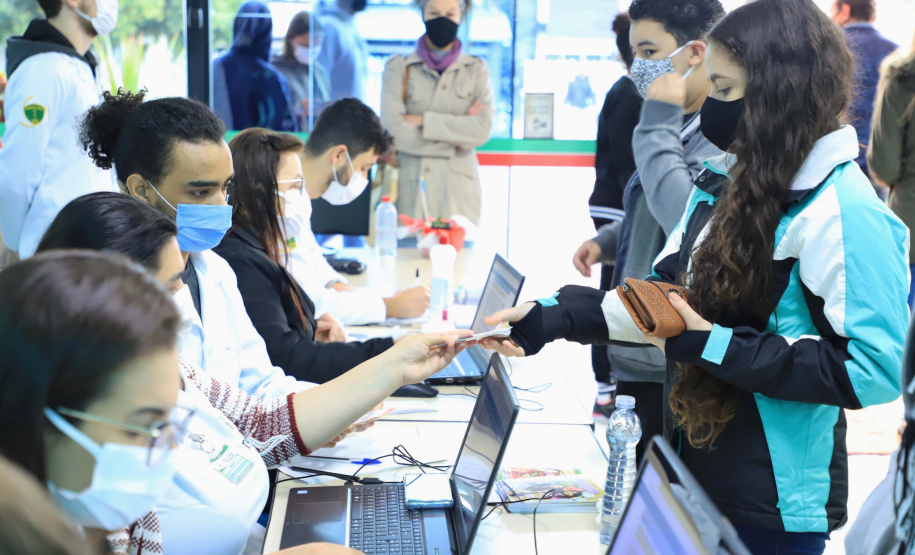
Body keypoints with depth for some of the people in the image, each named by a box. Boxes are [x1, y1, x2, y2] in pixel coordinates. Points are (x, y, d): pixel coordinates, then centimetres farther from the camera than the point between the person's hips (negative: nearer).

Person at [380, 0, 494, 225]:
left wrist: (421, 120, -9)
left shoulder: (476, 70, 10)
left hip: (457, 193, 1)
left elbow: (482, 130, -6)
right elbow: (394, 130, -8)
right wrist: (458, 131, -5)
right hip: (409, 190, -1)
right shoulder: (399, 68, 6)